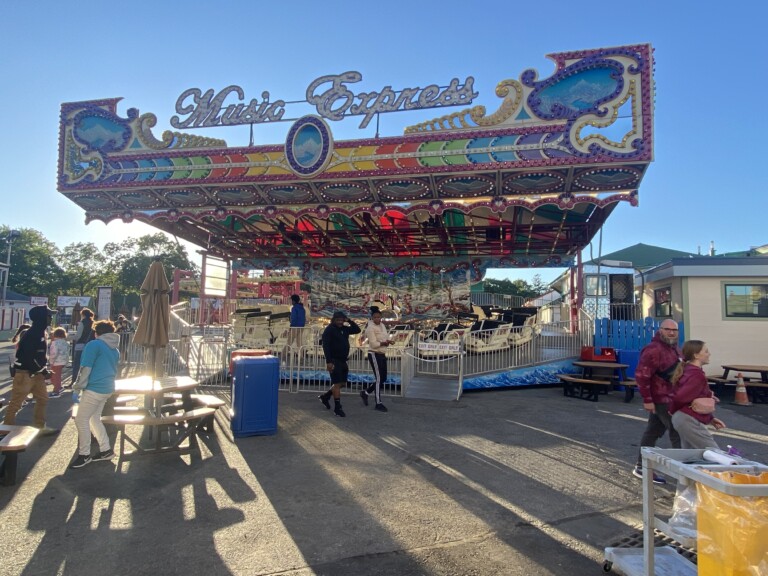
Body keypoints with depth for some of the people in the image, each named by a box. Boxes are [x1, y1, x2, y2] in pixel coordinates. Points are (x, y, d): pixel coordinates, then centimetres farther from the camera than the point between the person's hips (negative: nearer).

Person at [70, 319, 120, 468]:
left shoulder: (94, 344, -9)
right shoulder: (115, 350, 15)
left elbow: (85, 368, -13)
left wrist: (78, 386, -6)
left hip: (94, 388, -8)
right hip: (107, 388, 8)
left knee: (81, 420, 2)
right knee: (94, 419, 18)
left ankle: (84, 455, 7)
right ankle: (106, 450, 19)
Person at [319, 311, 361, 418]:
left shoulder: (344, 329, 11)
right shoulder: (329, 330, -11)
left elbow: (357, 330, 16)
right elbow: (326, 346, -17)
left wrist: (349, 321, 2)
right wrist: (328, 362, -24)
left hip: (343, 361, 8)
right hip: (334, 361, -8)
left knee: (342, 382, 13)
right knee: (337, 383, -6)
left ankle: (325, 396, 31)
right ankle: (337, 408, 1)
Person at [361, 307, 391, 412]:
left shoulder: (382, 325, 10)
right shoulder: (370, 328, -14)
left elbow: (387, 338, 14)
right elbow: (373, 344, -19)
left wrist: (387, 341, -8)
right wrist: (384, 343, -14)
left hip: (382, 354, 8)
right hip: (374, 355, -8)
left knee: (383, 378, 11)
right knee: (379, 379, -6)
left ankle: (365, 392, 27)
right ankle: (378, 403, 3)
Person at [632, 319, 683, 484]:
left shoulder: (674, 348, 13)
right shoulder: (654, 350, -19)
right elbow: (641, 374, -24)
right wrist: (647, 399, -24)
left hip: (670, 399, 9)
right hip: (662, 400, -9)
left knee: (653, 432, 14)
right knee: (678, 434, -4)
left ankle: (641, 467, 23)